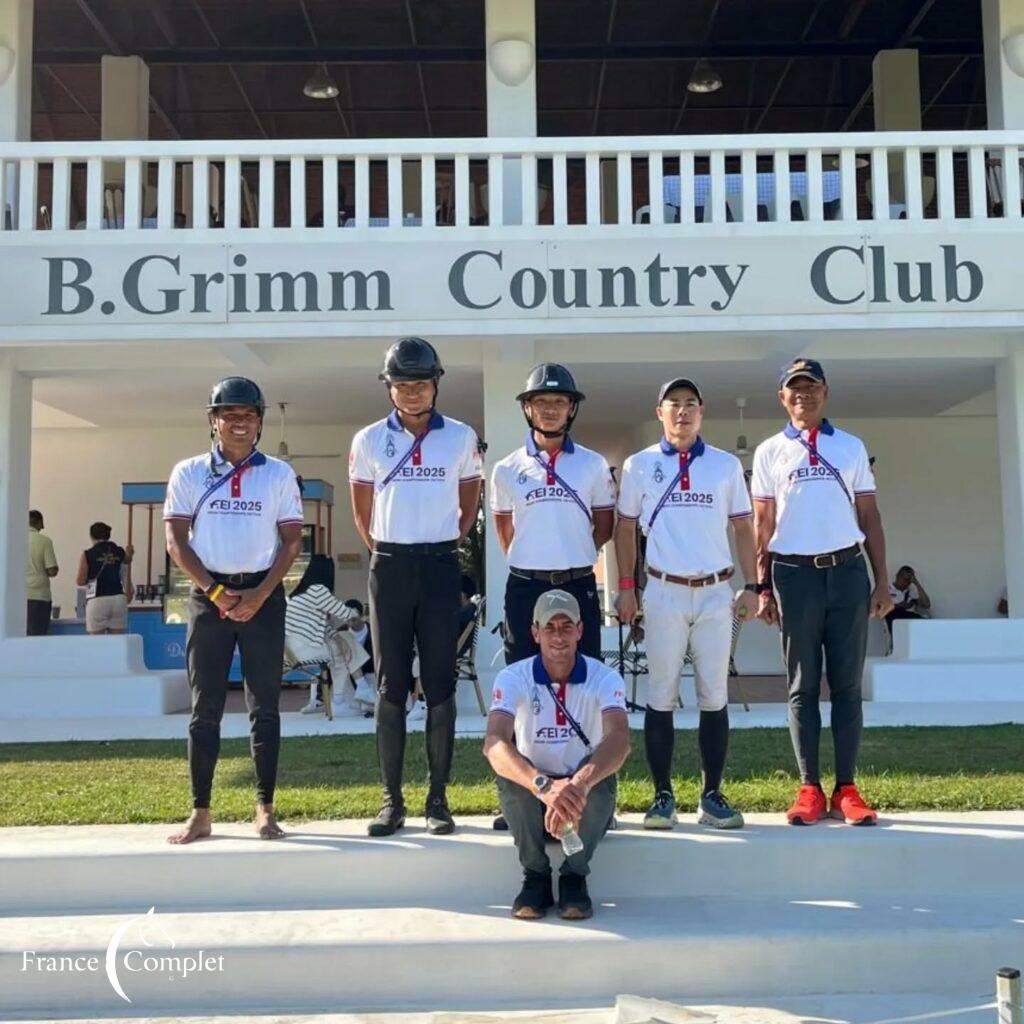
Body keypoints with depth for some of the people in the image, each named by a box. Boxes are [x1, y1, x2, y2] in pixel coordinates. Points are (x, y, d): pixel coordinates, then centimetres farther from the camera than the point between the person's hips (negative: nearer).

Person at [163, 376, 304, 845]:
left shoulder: (279, 473, 4)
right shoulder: (189, 472, 4)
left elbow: (292, 540, 2)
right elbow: (176, 541, 1)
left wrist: (259, 595, -10)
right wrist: (216, 592, -10)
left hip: (264, 595, 0)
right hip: (209, 595, 0)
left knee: (264, 705, 4)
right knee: (205, 707, 3)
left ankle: (265, 809, 11)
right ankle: (200, 812, 10)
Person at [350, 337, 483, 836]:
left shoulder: (461, 437, 4)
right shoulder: (369, 440, 5)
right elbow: (362, 512, 14)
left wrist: (447, 546, 9)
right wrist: (383, 552, 12)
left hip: (439, 566, -1)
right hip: (389, 567, 1)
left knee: (440, 684, 2)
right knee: (390, 684, 4)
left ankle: (438, 799, 9)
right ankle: (391, 800, 10)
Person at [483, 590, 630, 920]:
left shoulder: (604, 678, -15)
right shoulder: (513, 678, -16)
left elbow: (619, 739, -34)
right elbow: (494, 744, -33)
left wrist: (580, 785, -55)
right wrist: (545, 786, -52)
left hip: (588, 804, 0)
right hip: (532, 796, 0)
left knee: (596, 776, -32)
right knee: (509, 770, -30)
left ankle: (574, 876, -9)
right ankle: (535, 875, -9)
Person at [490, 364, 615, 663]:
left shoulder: (594, 465, 1)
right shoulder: (507, 469, 3)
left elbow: (604, 526, 10)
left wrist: (576, 558, 6)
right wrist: (523, 561, 10)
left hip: (578, 586, 0)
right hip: (525, 588, 0)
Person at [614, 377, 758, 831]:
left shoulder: (726, 465, 7)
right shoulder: (639, 465, 5)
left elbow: (743, 528, 9)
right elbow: (625, 528, 9)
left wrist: (751, 586, 1)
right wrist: (625, 586, 1)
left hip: (716, 591, 1)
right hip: (664, 591, -1)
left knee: (714, 696, 4)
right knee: (662, 696, 2)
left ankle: (711, 795, 12)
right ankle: (662, 796, 10)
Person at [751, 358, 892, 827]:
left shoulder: (852, 447, 11)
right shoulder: (770, 451, 7)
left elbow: (869, 516, 10)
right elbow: (762, 524, 7)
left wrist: (882, 581, 4)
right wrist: (763, 587, 0)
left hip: (847, 571, 1)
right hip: (794, 574, -1)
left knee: (847, 684, 3)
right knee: (802, 686, 4)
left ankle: (846, 788, 9)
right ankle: (810, 788, 10)